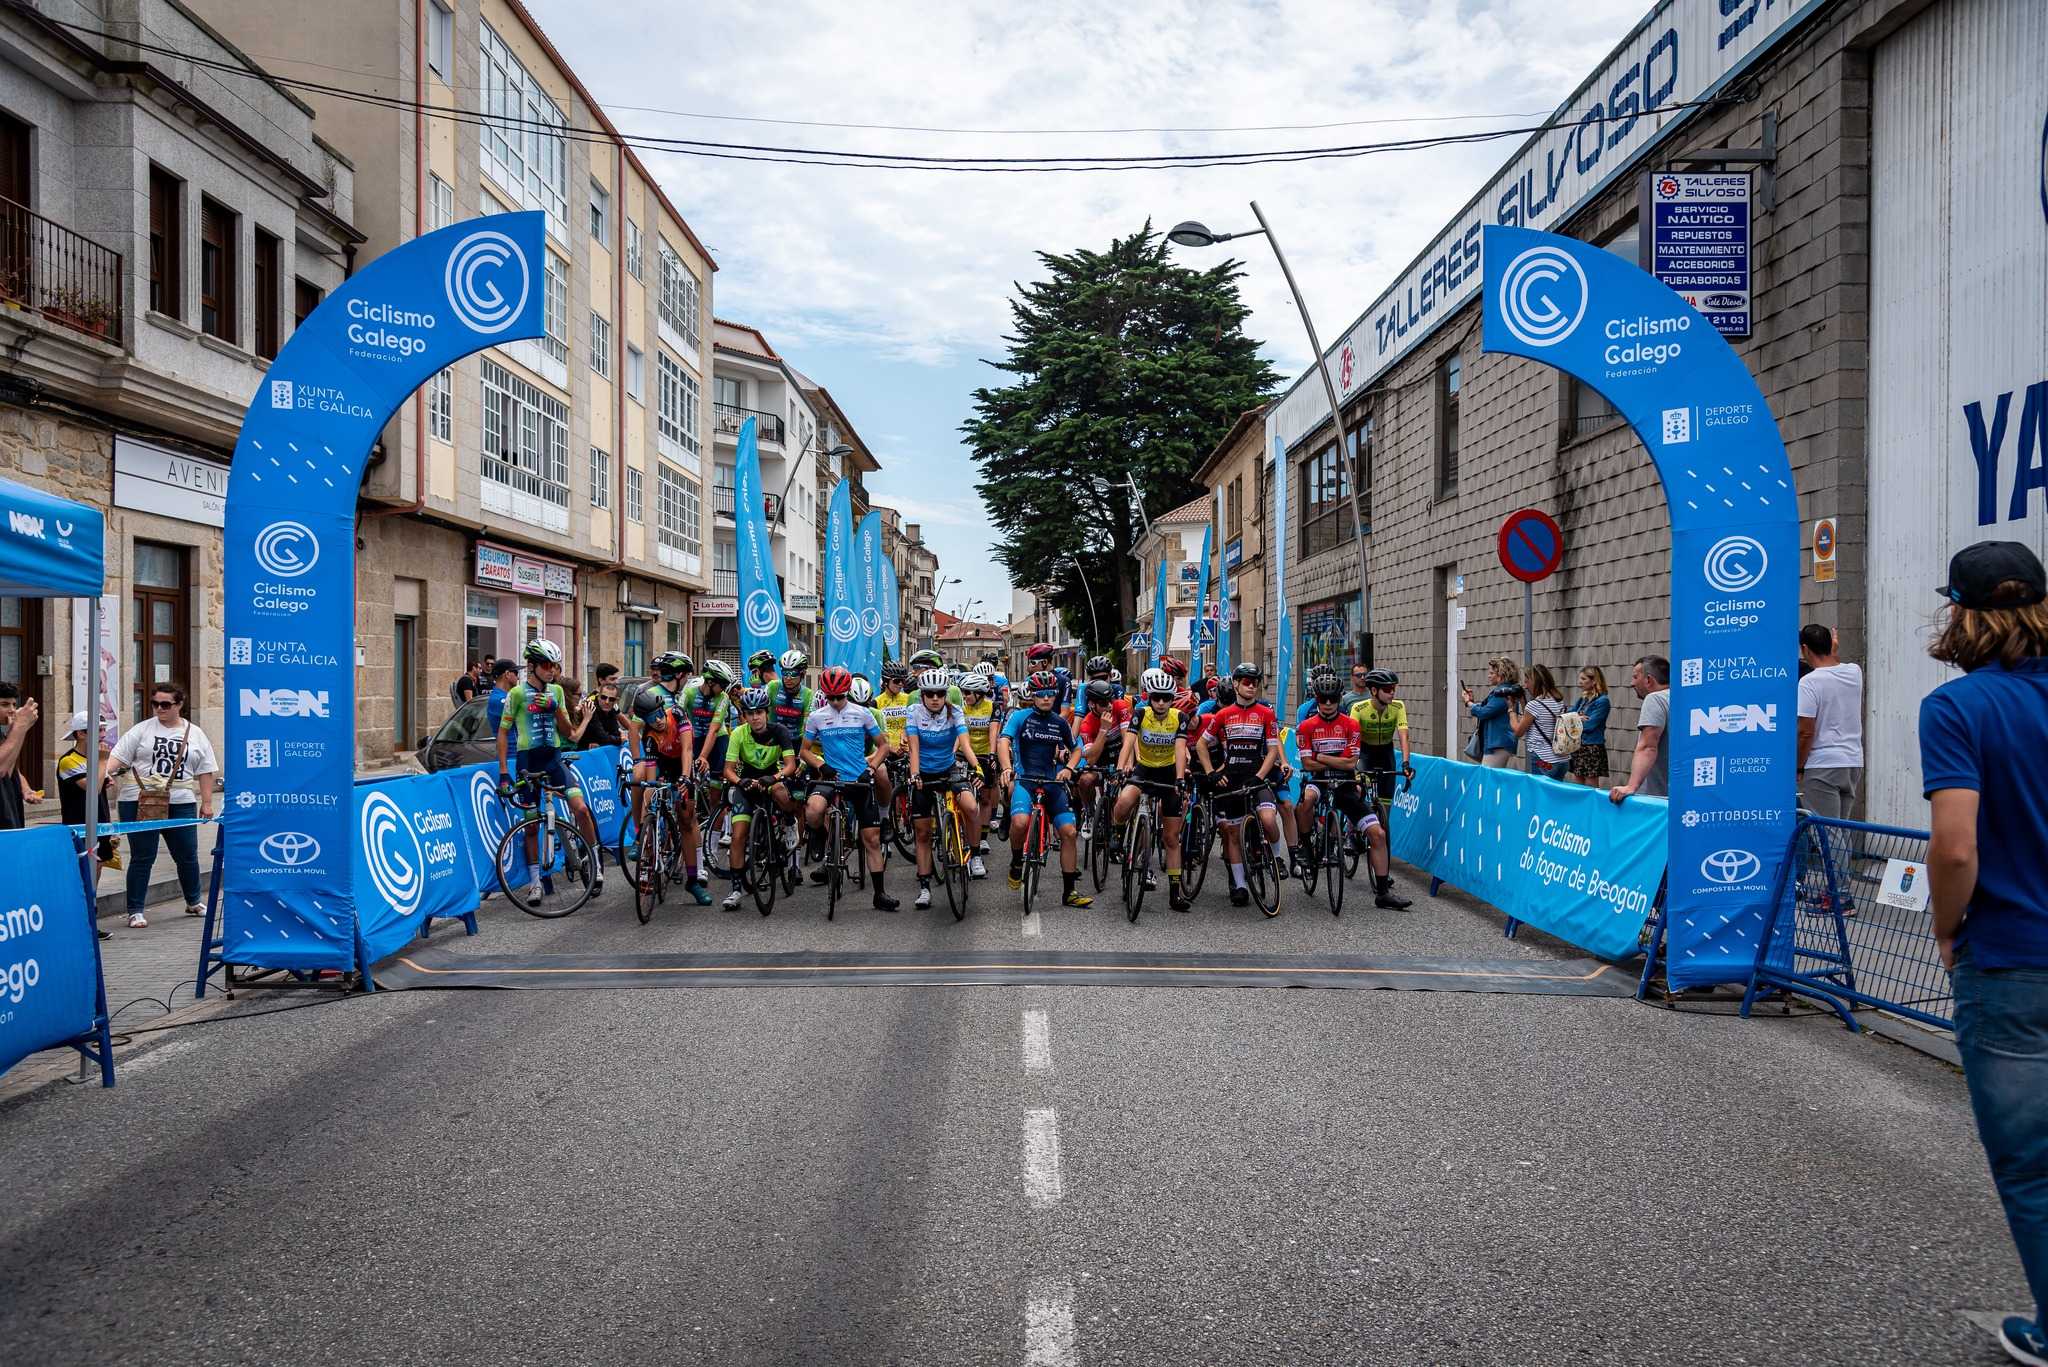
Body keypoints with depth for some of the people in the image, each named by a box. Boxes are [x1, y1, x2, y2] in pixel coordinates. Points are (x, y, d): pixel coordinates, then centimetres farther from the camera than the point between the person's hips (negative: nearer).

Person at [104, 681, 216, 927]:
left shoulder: (195, 735, 9)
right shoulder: (142, 730, 4)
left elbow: (205, 771, 9)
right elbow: (119, 756, -1)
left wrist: (207, 803, 4)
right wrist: (107, 772, -22)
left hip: (180, 803, 2)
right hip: (139, 803, -2)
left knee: (187, 856, 10)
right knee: (142, 858, 0)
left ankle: (193, 903, 30)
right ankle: (135, 911, 10)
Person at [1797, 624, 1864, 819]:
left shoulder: (1809, 682, -14)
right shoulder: (1855, 672, 6)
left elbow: (1806, 732, -15)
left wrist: (1798, 768, -6)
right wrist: (1836, 651, 24)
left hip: (1822, 767, -7)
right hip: (1854, 763, 7)